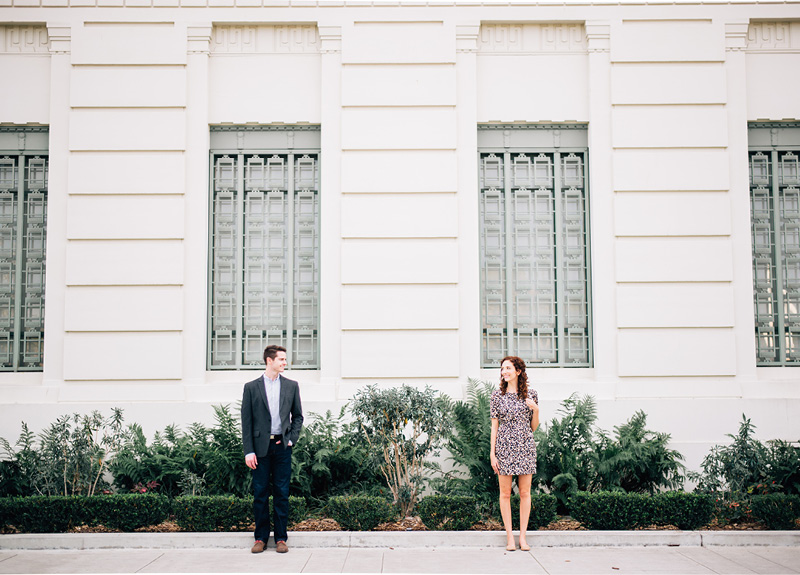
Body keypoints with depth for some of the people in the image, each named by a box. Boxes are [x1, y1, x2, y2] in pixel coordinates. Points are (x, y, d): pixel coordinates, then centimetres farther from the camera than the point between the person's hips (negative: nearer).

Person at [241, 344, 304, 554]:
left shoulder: (291, 386, 9)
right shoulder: (251, 387, 3)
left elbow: (298, 416, 14)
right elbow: (246, 421, 1)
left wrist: (291, 439, 0)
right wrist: (248, 451, -5)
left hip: (282, 446, 1)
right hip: (261, 446, -1)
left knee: (282, 493, 3)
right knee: (260, 493, 2)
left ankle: (281, 538, 10)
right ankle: (261, 538, 12)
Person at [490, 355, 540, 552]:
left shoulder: (531, 395, 5)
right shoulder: (497, 395, 3)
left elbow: (533, 427, 10)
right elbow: (494, 426, 4)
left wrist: (536, 410, -8)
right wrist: (492, 453, -1)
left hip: (525, 447, 1)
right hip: (504, 447, -1)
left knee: (525, 492, 3)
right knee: (505, 493, 1)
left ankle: (523, 536, 10)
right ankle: (509, 536, 9)